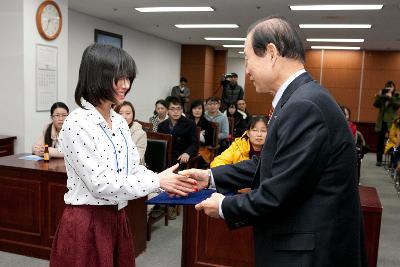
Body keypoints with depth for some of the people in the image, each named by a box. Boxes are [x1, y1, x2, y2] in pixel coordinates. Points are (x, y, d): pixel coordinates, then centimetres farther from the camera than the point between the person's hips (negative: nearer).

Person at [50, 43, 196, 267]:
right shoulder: (77, 123, -18)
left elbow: (134, 169, 9)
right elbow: (99, 183, -22)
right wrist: (157, 181, -20)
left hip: (116, 219, 7)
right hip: (86, 225, -7)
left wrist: (168, 183, -8)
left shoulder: (119, 122, 7)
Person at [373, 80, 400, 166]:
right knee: (380, 141, 5)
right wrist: (379, 96, -12)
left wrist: (391, 97, -19)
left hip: (392, 122, -2)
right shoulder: (382, 96, 11)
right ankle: (379, 160, 11)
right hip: (382, 122, 3)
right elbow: (376, 104, -2)